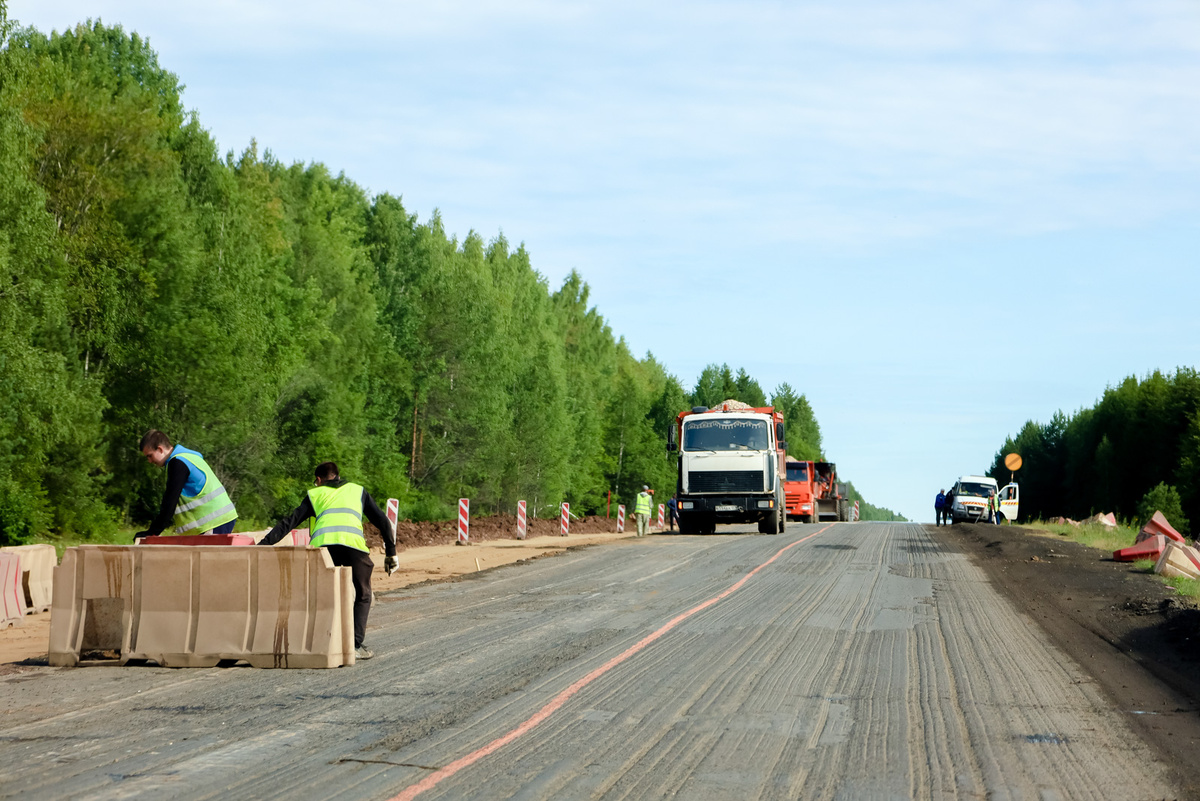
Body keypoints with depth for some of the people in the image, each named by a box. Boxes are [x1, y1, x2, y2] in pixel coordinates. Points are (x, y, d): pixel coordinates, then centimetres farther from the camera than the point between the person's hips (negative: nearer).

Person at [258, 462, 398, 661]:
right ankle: (357, 646, 3)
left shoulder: (315, 494, 30)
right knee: (363, 595, 16)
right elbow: (382, 521, 25)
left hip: (322, 543, 1)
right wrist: (391, 554, 28)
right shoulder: (358, 490, 32)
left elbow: (289, 522, 22)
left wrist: (262, 545, 21)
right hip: (353, 541, -1)